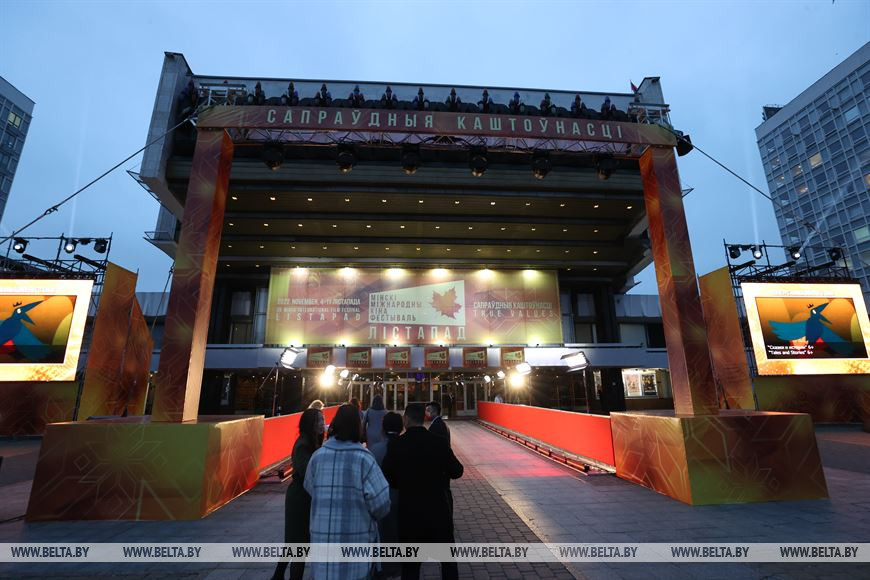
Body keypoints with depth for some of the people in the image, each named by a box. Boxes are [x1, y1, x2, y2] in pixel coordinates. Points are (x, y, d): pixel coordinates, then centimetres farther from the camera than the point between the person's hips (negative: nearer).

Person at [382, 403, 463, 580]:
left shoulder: (396, 445, -13)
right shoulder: (438, 442, -12)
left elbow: (387, 479, -5)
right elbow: (457, 471, -6)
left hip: (410, 510, 0)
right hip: (438, 508, 0)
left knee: (410, 562, 17)